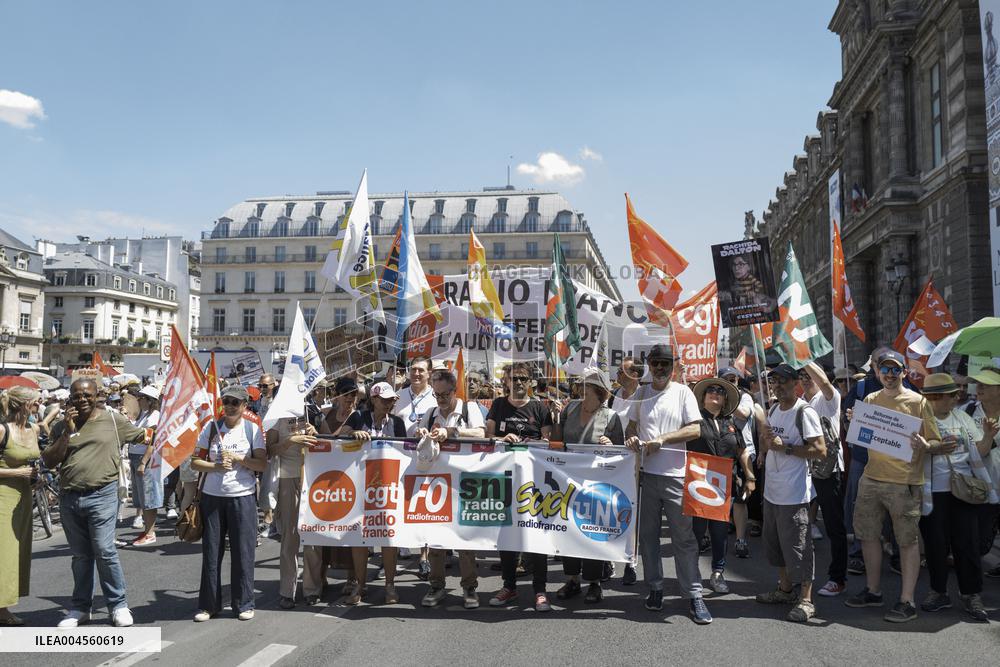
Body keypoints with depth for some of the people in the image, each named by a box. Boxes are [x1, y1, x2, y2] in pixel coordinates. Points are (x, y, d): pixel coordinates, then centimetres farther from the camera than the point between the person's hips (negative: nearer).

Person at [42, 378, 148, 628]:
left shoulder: (113, 420, 1)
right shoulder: (61, 427, 9)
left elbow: (143, 436, 13)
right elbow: (49, 461, 0)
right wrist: (68, 432, -8)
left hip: (102, 495, -4)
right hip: (69, 497, 4)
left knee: (105, 551, -9)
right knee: (80, 555, 14)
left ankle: (119, 605, 5)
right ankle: (80, 607, 25)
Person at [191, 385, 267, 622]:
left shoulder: (252, 429, 1)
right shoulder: (211, 427, 4)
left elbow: (262, 464, -5)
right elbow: (195, 462, 4)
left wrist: (236, 458, -13)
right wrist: (216, 466, -13)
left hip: (242, 497, -1)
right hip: (212, 497, 2)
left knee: (243, 551, 2)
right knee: (211, 551, 6)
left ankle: (243, 604, 15)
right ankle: (208, 604, 17)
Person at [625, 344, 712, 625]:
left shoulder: (683, 392, 0)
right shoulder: (641, 394, 10)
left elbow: (695, 429, -7)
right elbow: (631, 425, 17)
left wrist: (661, 439, -16)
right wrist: (631, 437, -6)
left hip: (676, 474, -3)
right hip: (646, 473, 4)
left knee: (684, 536, -1)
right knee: (648, 534, 10)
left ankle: (694, 595, 6)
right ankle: (655, 588, 23)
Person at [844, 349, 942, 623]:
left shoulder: (917, 401, -5)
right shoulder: (870, 400, 10)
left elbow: (937, 444, -4)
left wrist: (924, 445, -26)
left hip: (904, 482, -5)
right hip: (871, 477, 6)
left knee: (908, 540, 0)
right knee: (868, 534, 12)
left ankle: (907, 601, 7)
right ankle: (873, 590, 27)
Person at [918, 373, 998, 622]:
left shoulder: (962, 417, 10)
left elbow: (979, 452, 11)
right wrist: (935, 448, -25)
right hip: (932, 494, -3)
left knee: (967, 544, 3)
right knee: (935, 544, 4)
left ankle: (971, 595, 13)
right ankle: (938, 592, 19)